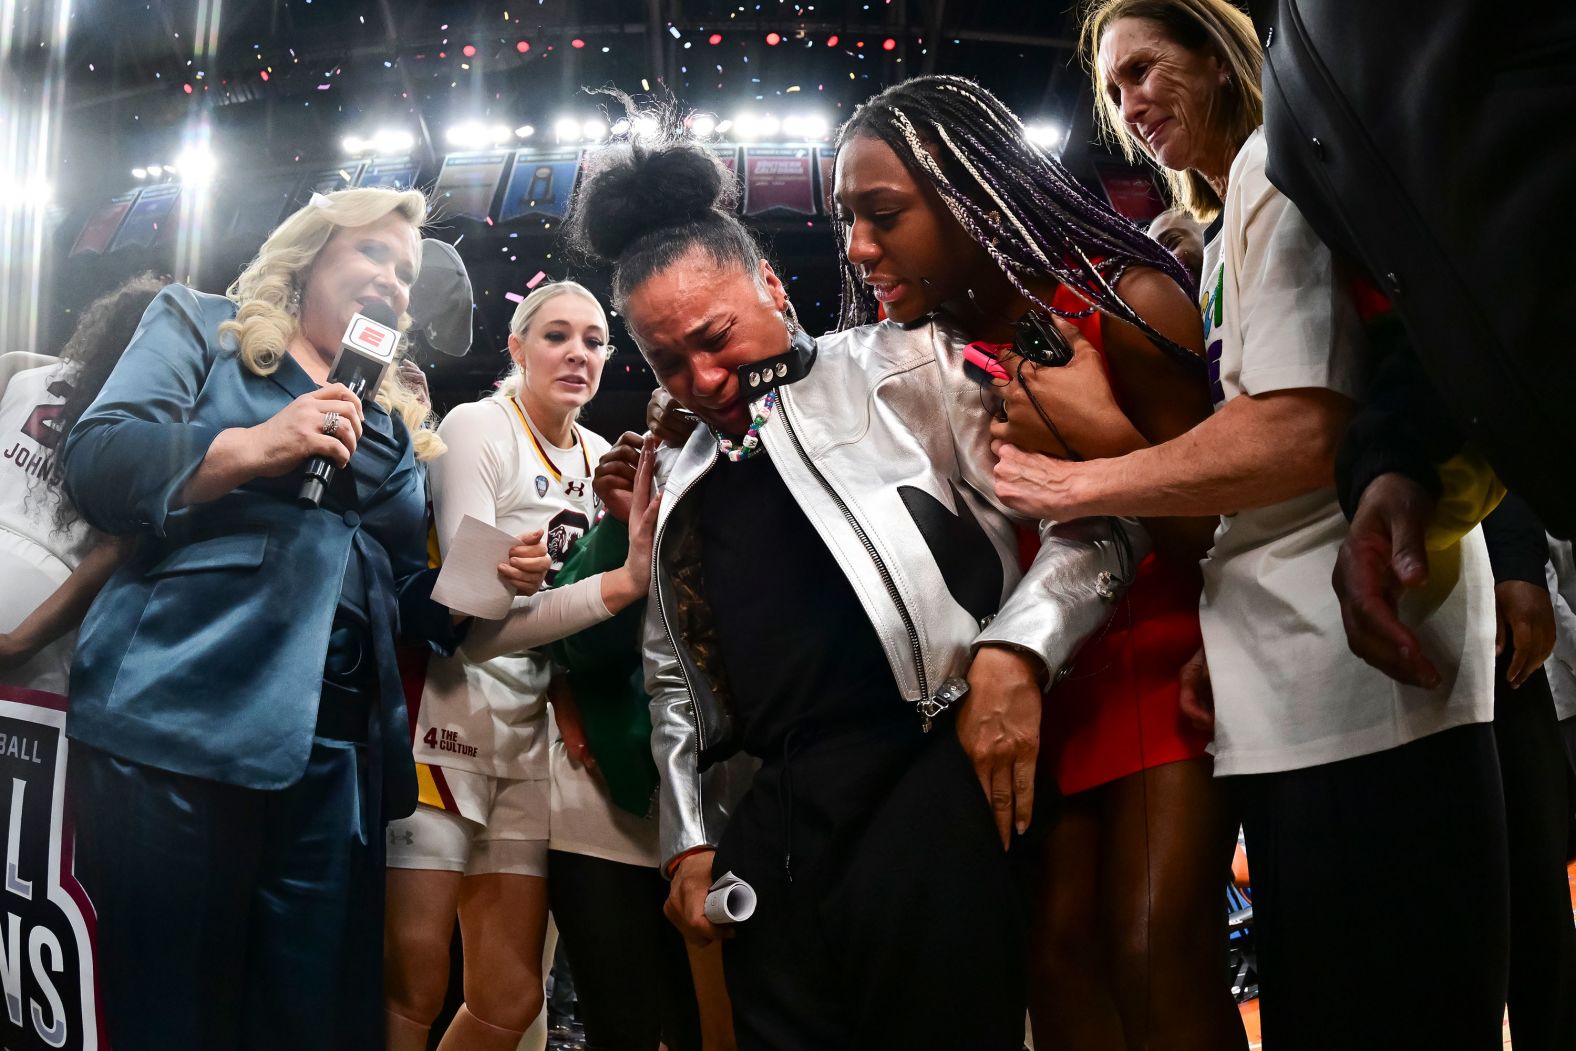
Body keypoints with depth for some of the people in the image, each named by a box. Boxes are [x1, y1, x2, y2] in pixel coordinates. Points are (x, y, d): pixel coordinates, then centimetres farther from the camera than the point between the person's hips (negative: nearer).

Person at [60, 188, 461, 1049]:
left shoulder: (393, 420, 23)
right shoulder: (200, 328, 10)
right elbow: (95, 464, -5)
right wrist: (256, 447, -17)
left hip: (335, 752, 5)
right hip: (180, 722, -4)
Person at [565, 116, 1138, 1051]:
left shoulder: (907, 367, 5)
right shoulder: (683, 485, 21)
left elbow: (1087, 519, -1)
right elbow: (675, 682, 25)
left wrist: (1013, 654, -16)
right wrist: (690, 839, 16)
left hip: (926, 771, -5)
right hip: (768, 821, 5)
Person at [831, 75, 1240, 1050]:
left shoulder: (1125, 304, -12)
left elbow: (1203, 530, -9)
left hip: (1160, 654, -4)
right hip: (1037, 674, 4)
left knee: (1155, 959, -14)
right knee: (1059, 955, -4)